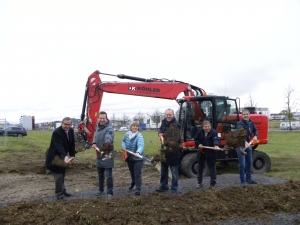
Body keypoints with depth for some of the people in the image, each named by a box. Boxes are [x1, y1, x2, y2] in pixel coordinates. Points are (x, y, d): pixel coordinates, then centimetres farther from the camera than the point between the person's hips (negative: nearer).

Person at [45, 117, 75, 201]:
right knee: (58, 175, -5)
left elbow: (72, 144, 1)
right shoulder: (56, 132, -29)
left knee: (62, 175, 20)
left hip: (64, 156, 8)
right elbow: (59, 146, -41)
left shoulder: (71, 130, -6)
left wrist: (72, 155, -5)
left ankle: (62, 190, 35)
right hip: (55, 157, -8)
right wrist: (65, 157, -53)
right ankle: (59, 194, 9)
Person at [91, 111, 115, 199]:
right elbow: (96, 137, 10)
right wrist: (94, 143, -13)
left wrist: (105, 148, -57)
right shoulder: (98, 127, 8)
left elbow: (108, 139, -38)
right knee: (100, 175, 21)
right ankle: (101, 189, 39)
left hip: (107, 155, -8)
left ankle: (110, 192, 10)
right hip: (99, 155, 8)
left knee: (108, 176, -4)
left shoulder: (109, 128, -21)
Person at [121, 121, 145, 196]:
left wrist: (138, 152, -61)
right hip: (129, 157, 6)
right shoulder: (127, 134, -5)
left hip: (137, 158, -6)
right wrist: (123, 147, -5)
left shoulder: (139, 136, -25)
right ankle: (133, 182, 53)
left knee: (137, 174, -5)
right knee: (131, 172, 25)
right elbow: (123, 141, 15)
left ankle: (138, 190, 6)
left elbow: (141, 146, -42)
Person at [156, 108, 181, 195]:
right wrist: (160, 133, 5)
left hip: (173, 151, -7)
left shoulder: (176, 125, -17)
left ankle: (174, 188, 18)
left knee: (174, 172, 5)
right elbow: (160, 129, 27)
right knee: (163, 170, 20)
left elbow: (177, 139, -26)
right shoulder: (163, 122, 6)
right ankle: (163, 186, 35)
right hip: (164, 150, 7)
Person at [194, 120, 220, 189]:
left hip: (211, 153, -4)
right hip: (201, 152, 4)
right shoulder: (199, 131, -5)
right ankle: (199, 182, 30)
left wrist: (216, 145, -56)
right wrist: (198, 144, -12)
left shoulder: (213, 132, -18)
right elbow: (196, 139, 7)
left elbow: (216, 139, -35)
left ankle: (212, 184, 15)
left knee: (212, 168, 2)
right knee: (200, 167, 15)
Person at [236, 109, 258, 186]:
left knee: (249, 163, 18)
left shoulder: (251, 122, 0)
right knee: (242, 164, -7)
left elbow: (255, 130, 15)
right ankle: (243, 181, 3)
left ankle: (248, 179, 33)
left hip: (248, 144, 8)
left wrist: (255, 136, -8)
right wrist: (245, 142, -55)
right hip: (240, 145, -7)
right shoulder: (240, 124, -22)